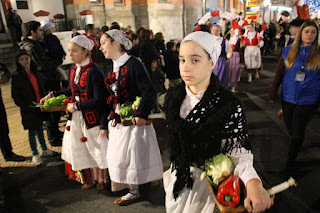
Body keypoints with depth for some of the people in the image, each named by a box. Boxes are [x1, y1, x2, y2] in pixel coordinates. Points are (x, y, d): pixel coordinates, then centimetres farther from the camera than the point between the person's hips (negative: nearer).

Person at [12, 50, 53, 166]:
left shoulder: (36, 73, 7)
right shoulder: (17, 77, -8)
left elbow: (41, 89, 19)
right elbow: (15, 96, -8)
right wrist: (27, 107, -15)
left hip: (40, 107, 5)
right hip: (29, 110, -5)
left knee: (40, 128, 17)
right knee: (32, 131, 3)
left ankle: (44, 150, 32)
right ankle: (35, 154, 18)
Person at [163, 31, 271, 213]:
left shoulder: (229, 105, -23)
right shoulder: (174, 96, -7)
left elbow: (238, 152, -22)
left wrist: (253, 183, -40)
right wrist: (177, 170, 12)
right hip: (179, 179, 5)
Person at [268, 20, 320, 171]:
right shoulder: (288, 51, 2)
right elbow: (279, 73, 6)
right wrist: (272, 92, 4)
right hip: (288, 97, 2)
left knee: (298, 133, 1)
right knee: (290, 128, 14)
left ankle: (290, 160, 21)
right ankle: (296, 146, 46)